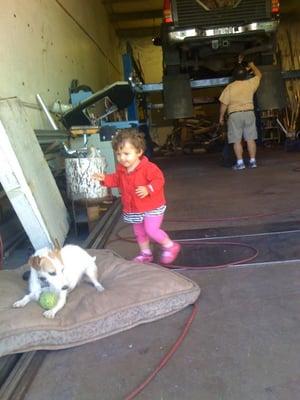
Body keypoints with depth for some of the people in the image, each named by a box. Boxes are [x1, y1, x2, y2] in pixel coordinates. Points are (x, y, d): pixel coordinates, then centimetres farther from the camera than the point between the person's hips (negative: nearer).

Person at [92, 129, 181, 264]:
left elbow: (159, 179, -23)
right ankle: (145, 253, 38)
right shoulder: (121, 169, -2)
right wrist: (105, 179, -3)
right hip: (133, 209, 7)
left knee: (151, 230, -15)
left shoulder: (148, 167, -24)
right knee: (139, 232, 18)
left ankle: (170, 246, 8)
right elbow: (116, 180, 13)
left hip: (152, 207, -7)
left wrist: (148, 189, -35)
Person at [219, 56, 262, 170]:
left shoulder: (229, 88, -7)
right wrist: (252, 65, 36)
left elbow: (224, 104, -6)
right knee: (250, 139, 6)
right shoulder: (250, 84, 1)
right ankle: (252, 161, 8)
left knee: (237, 140, 0)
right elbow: (259, 75, 22)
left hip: (234, 115, -3)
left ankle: (240, 163, -3)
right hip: (249, 113, 3)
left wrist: (221, 117, 6)